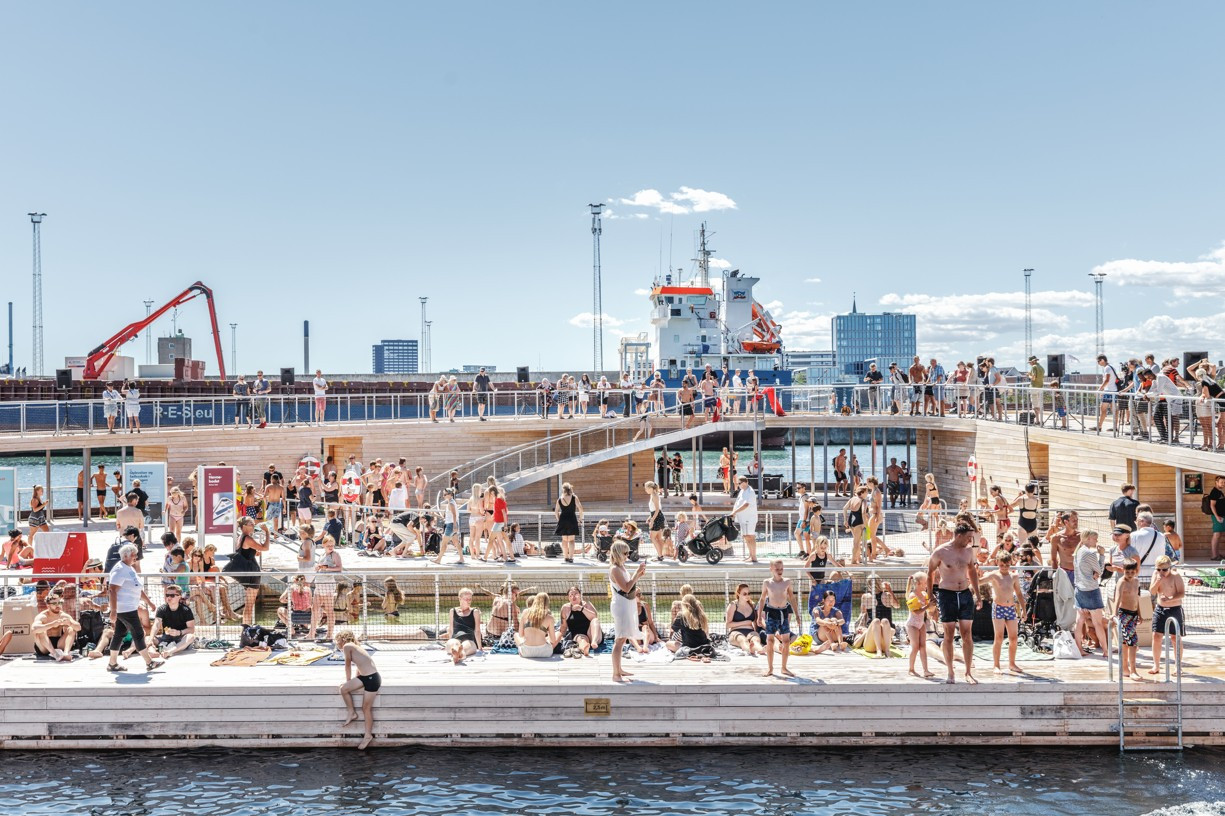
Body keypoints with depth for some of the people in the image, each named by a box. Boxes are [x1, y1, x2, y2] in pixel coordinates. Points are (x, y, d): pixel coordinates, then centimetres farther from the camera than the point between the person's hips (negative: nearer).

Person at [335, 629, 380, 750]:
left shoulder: (347, 647, -5)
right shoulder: (354, 647, 20)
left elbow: (348, 665, 2)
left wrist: (348, 681, 16)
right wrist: (351, 684, 36)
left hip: (372, 679, -9)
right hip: (364, 677, 9)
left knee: (366, 708, 0)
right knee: (344, 689, 3)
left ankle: (368, 735, 10)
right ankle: (352, 713, 16)